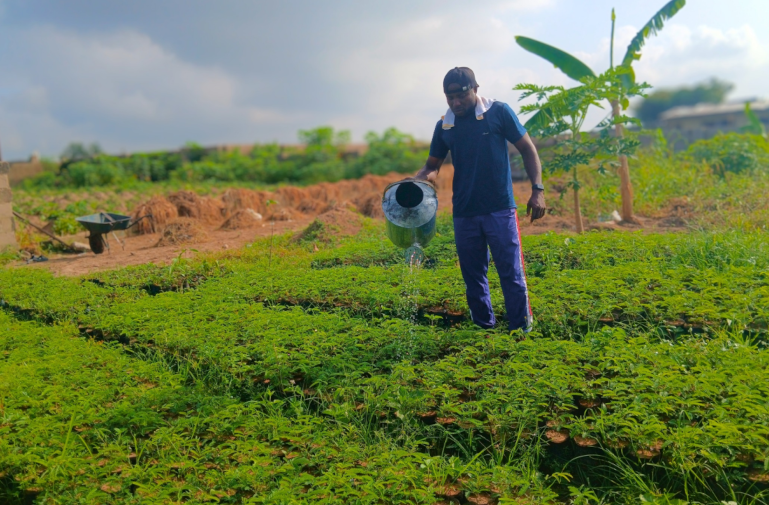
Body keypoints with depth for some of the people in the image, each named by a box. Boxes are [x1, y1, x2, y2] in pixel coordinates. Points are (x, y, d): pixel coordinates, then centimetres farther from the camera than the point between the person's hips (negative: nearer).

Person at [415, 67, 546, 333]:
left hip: (500, 210, -4)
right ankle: (484, 329, 25)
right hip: (464, 213, 4)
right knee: (473, 277, 11)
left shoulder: (499, 112, -3)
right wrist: (417, 180, -9)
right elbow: (432, 165, 13)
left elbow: (528, 149, 1)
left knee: (511, 273, -3)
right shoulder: (444, 126, 6)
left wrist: (537, 189, -9)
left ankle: (522, 330, 8)